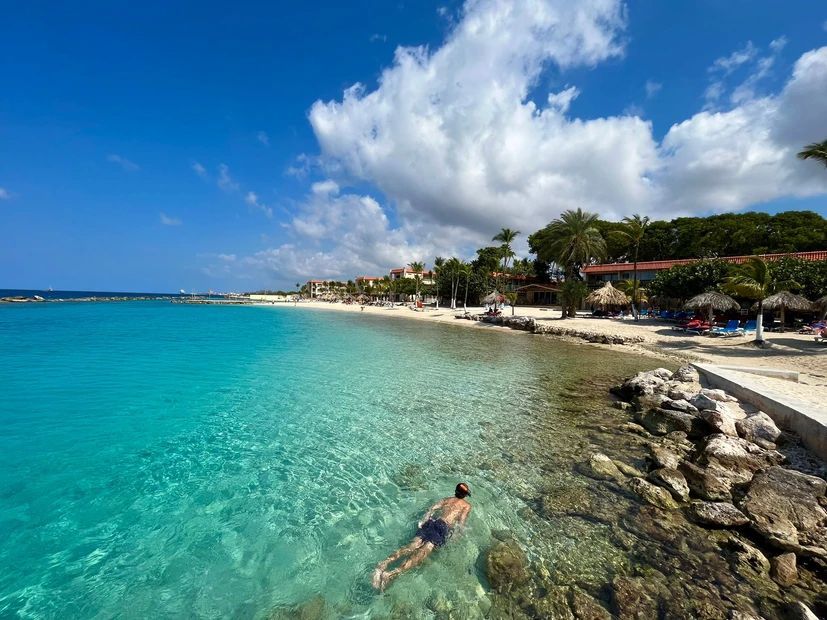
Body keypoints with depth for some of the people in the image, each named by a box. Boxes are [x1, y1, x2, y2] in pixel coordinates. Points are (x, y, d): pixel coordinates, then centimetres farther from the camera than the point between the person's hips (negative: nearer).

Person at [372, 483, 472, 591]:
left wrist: (423, 522, 15)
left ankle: (385, 563, -27)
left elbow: (432, 509, 18)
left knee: (413, 546, -7)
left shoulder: (446, 499, 29)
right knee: (423, 551, -19)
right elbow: (461, 522, 1)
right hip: (444, 527, -5)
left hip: (432, 522, 5)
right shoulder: (467, 505, 16)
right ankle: (394, 573, -38)